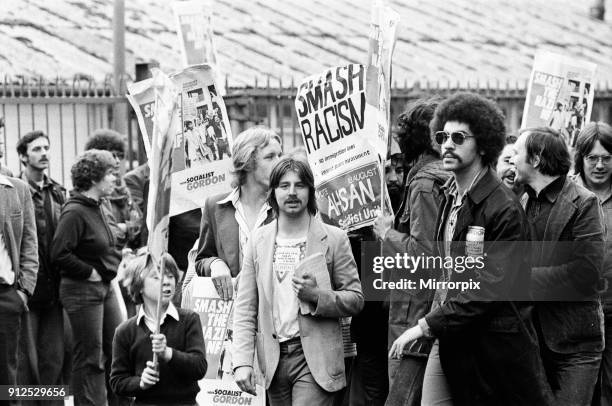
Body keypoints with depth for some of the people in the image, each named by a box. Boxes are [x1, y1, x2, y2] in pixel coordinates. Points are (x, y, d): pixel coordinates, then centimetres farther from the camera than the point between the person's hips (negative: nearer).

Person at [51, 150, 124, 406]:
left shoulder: (97, 208, 11)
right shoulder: (74, 212, -18)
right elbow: (59, 254, -23)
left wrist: (118, 259, 9)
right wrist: (89, 272, -15)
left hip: (104, 287, 9)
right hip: (82, 289, -9)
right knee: (90, 357, -2)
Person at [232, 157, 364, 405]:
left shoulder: (334, 239, 0)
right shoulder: (259, 240, 8)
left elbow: (355, 299, 2)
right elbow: (245, 309, 6)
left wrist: (316, 295, -17)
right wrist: (242, 361, -6)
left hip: (315, 358, -3)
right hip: (274, 356, 4)